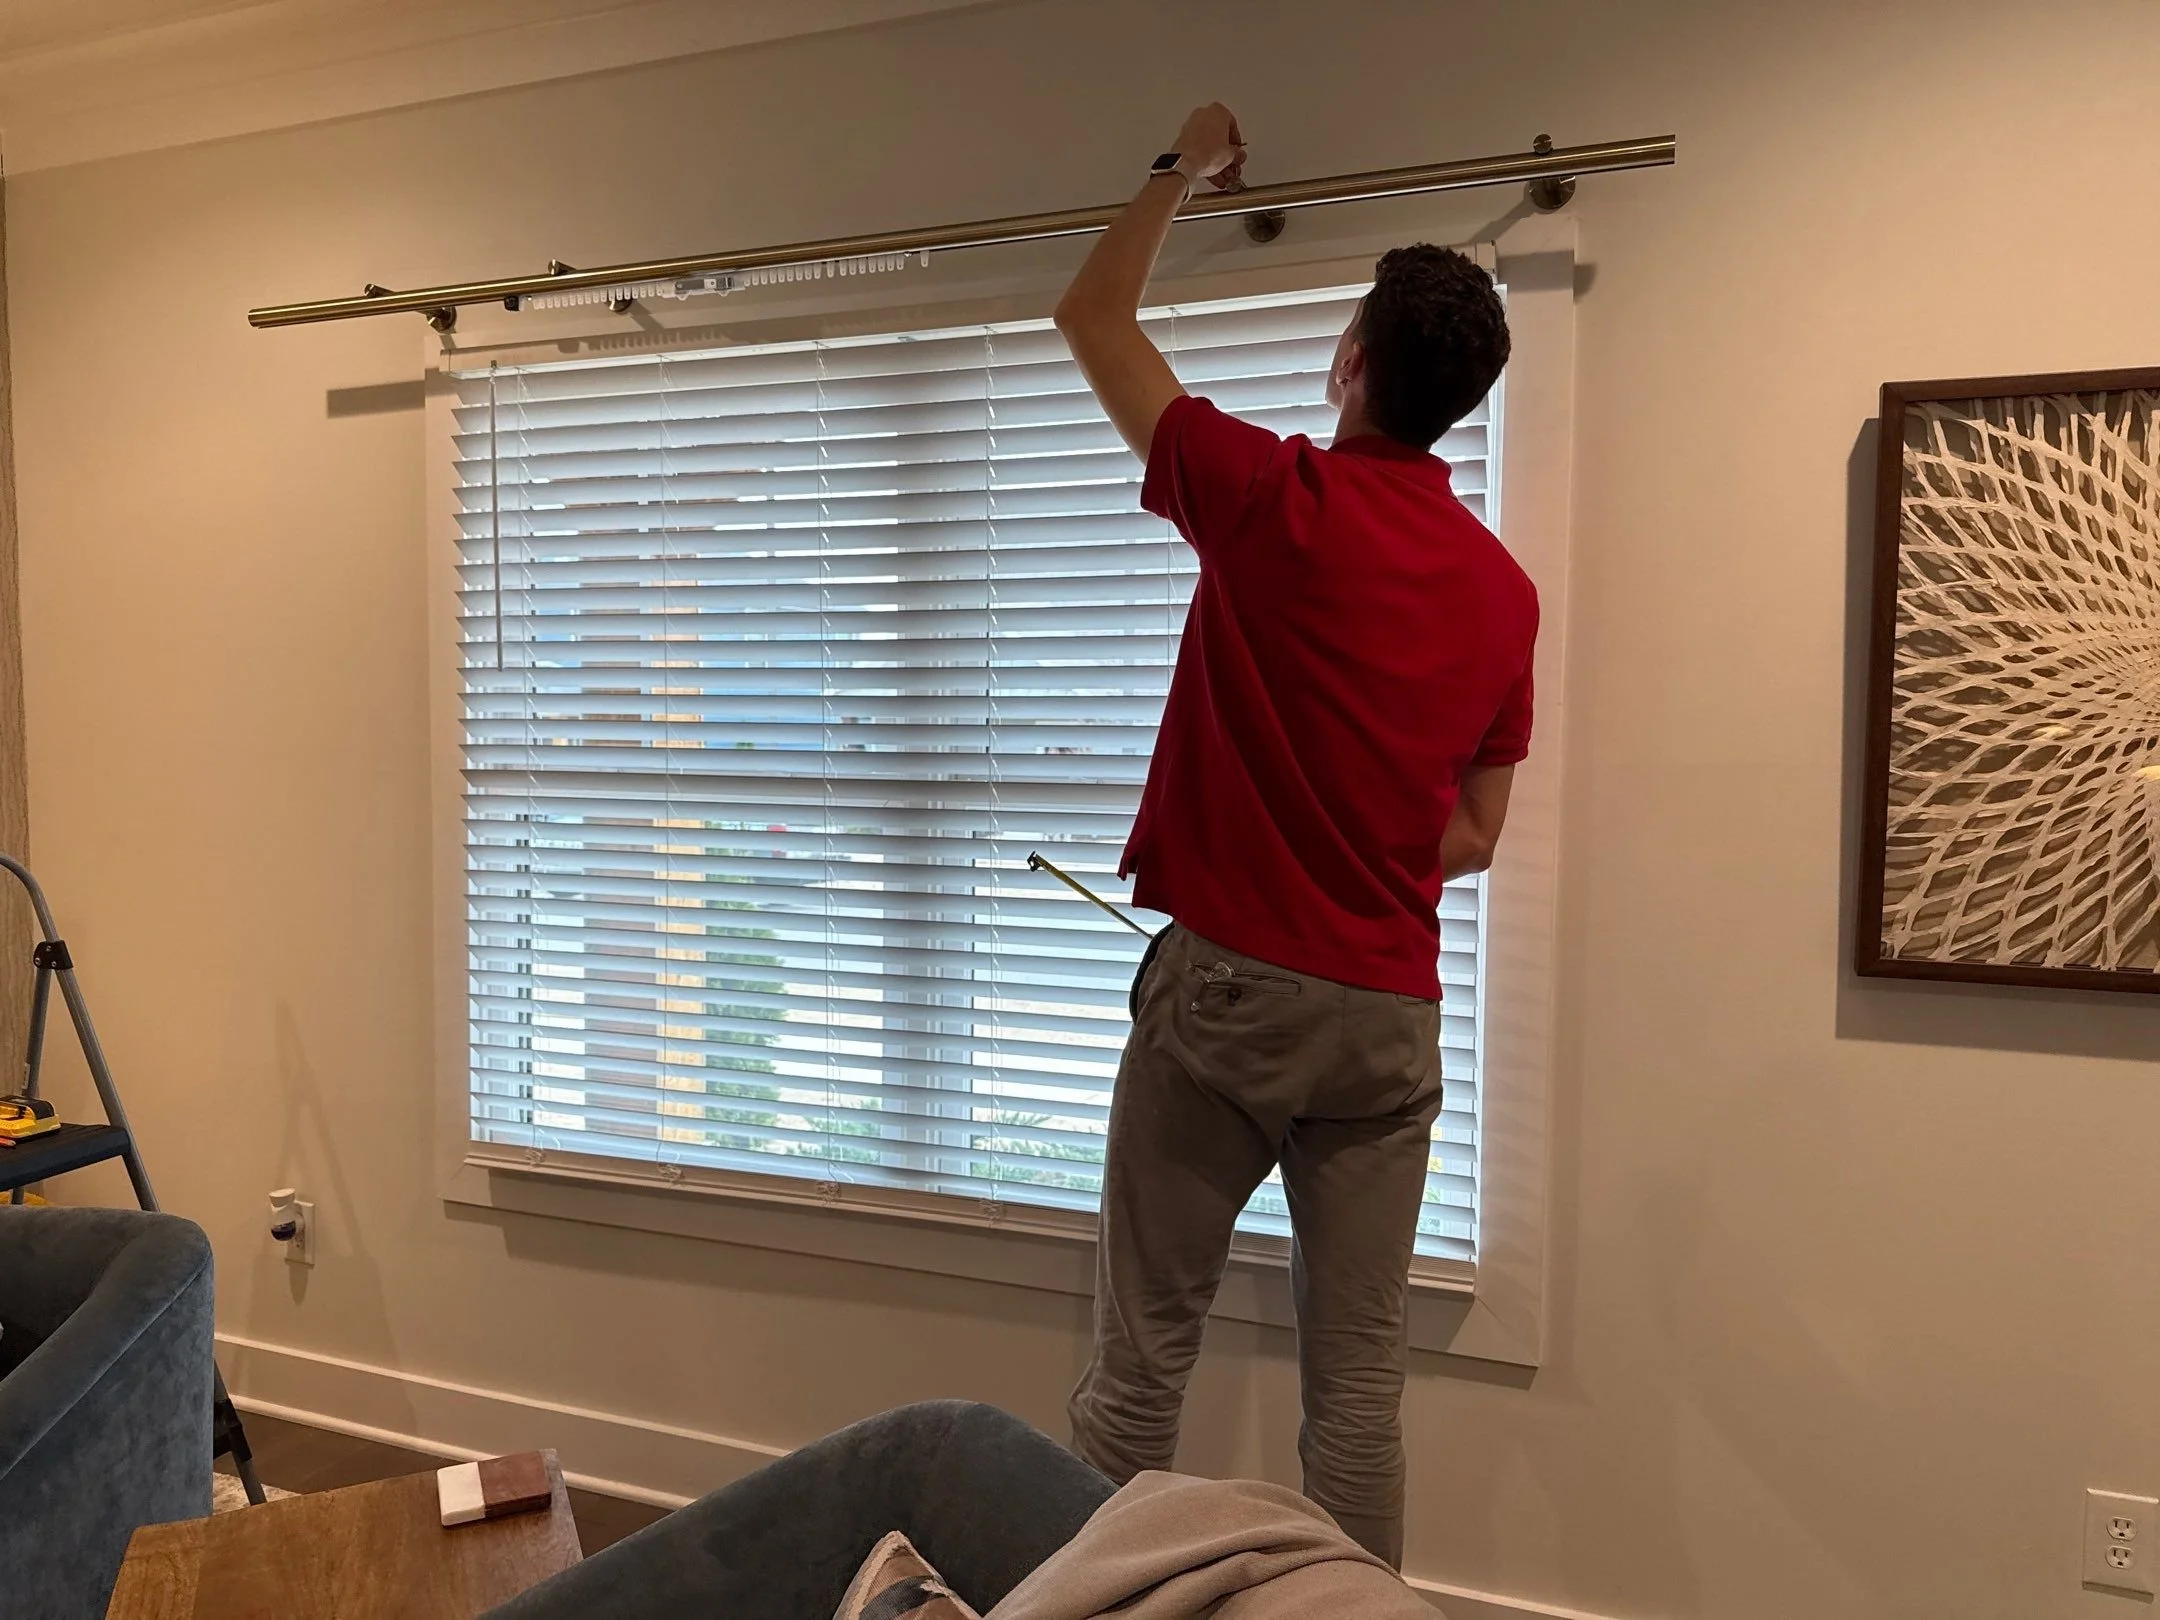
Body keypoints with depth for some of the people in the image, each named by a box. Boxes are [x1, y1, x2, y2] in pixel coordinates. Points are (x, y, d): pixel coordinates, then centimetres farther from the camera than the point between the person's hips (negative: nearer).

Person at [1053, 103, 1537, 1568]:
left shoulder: (1274, 500, -8)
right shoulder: (1505, 592, 5)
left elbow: (1094, 318, 6)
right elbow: (1474, 837, 12)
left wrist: (1187, 168, 21)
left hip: (1227, 987, -4)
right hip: (1389, 1009, 5)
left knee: (1144, 1356, 8)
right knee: (1359, 1377, 12)